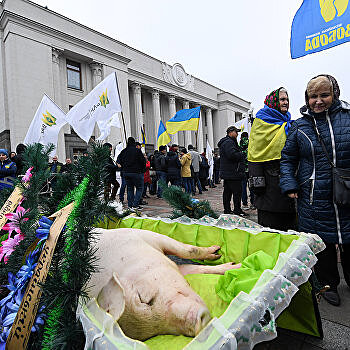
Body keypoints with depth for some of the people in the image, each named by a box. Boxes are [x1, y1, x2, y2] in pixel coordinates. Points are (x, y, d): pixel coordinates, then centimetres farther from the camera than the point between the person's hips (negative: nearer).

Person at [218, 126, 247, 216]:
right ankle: (237, 210, 0)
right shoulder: (228, 142, -13)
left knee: (227, 192, 13)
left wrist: (239, 154, 8)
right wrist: (241, 154, -8)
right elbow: (232, 155, -24)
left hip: (226, 173, 11)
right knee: (237, 192, -5)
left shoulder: (227, 142, 23)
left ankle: (227, 210, 20)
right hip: (232, 173, -11)